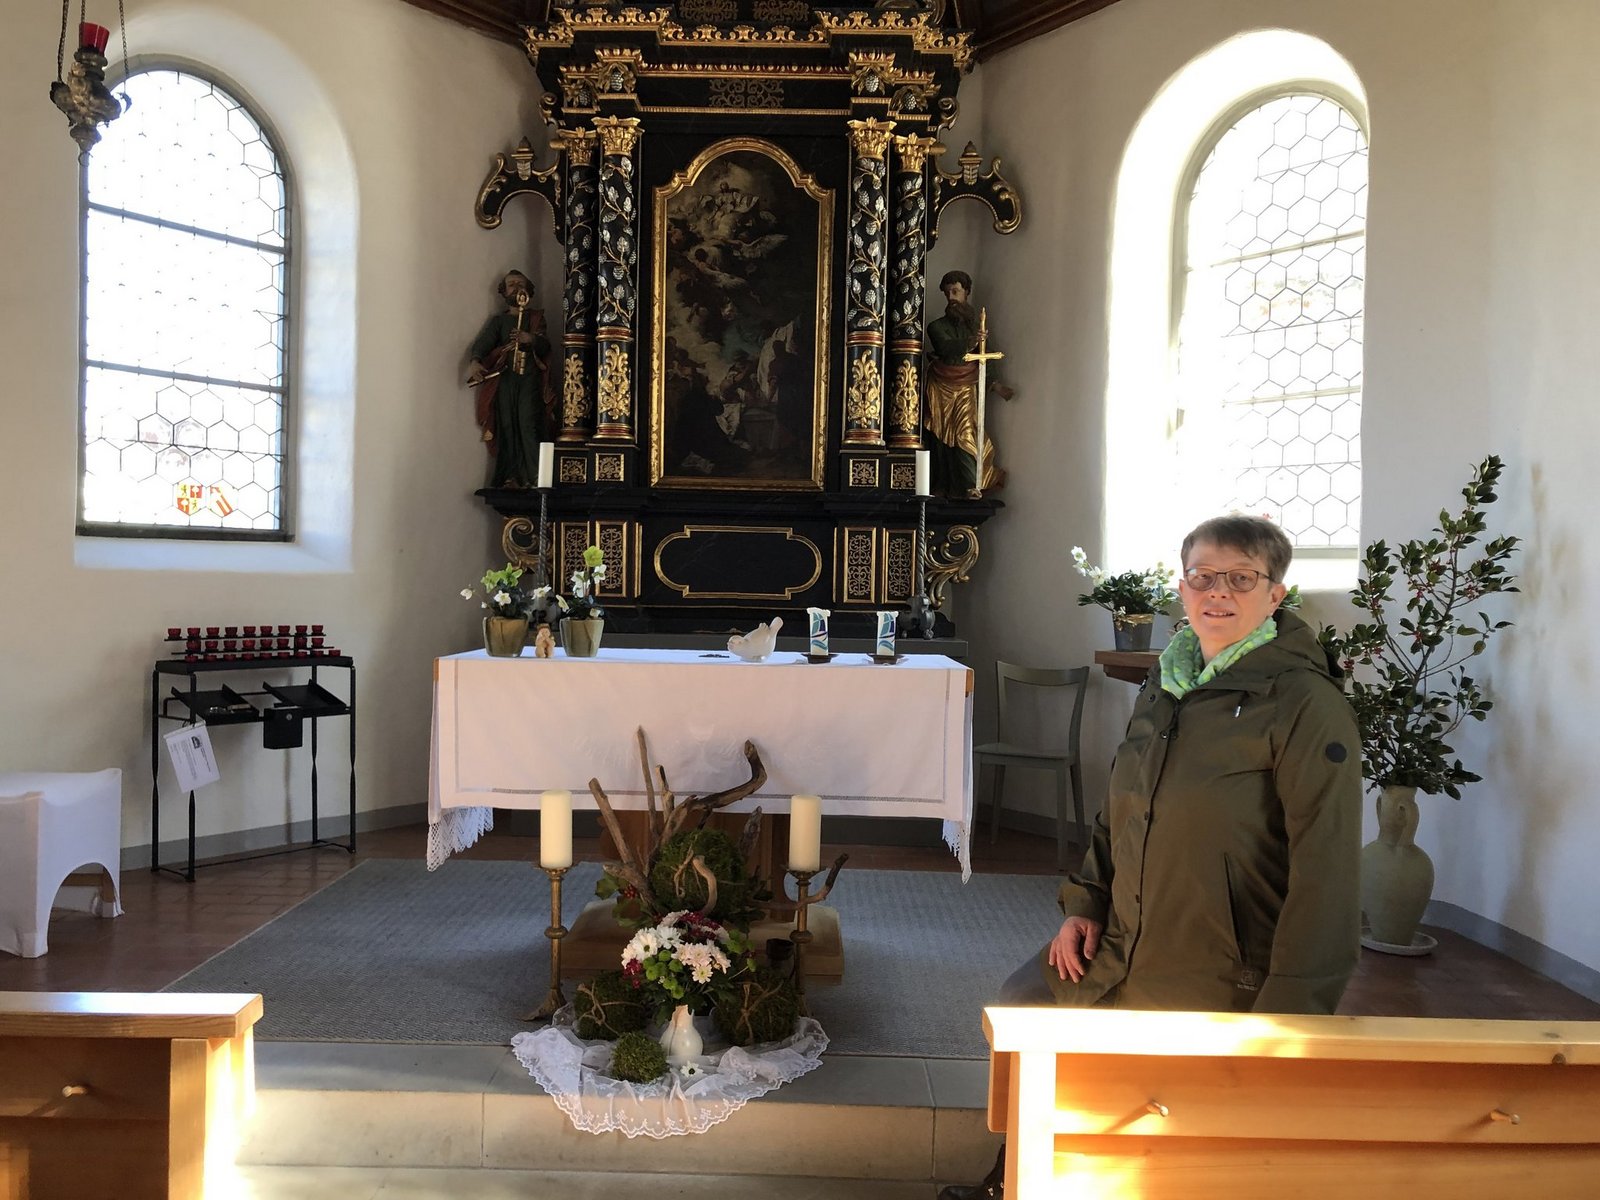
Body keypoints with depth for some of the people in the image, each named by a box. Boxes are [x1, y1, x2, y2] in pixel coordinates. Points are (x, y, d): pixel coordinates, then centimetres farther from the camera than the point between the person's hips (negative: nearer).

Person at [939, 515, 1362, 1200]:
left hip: (1220, 978, -7)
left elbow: (1325, 873, -20)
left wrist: (1288, 1017, -21)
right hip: (1116, 945, 8)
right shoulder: (1163, 687, 6)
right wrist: (1084, 903, 7)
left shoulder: (1305, 705, -18)